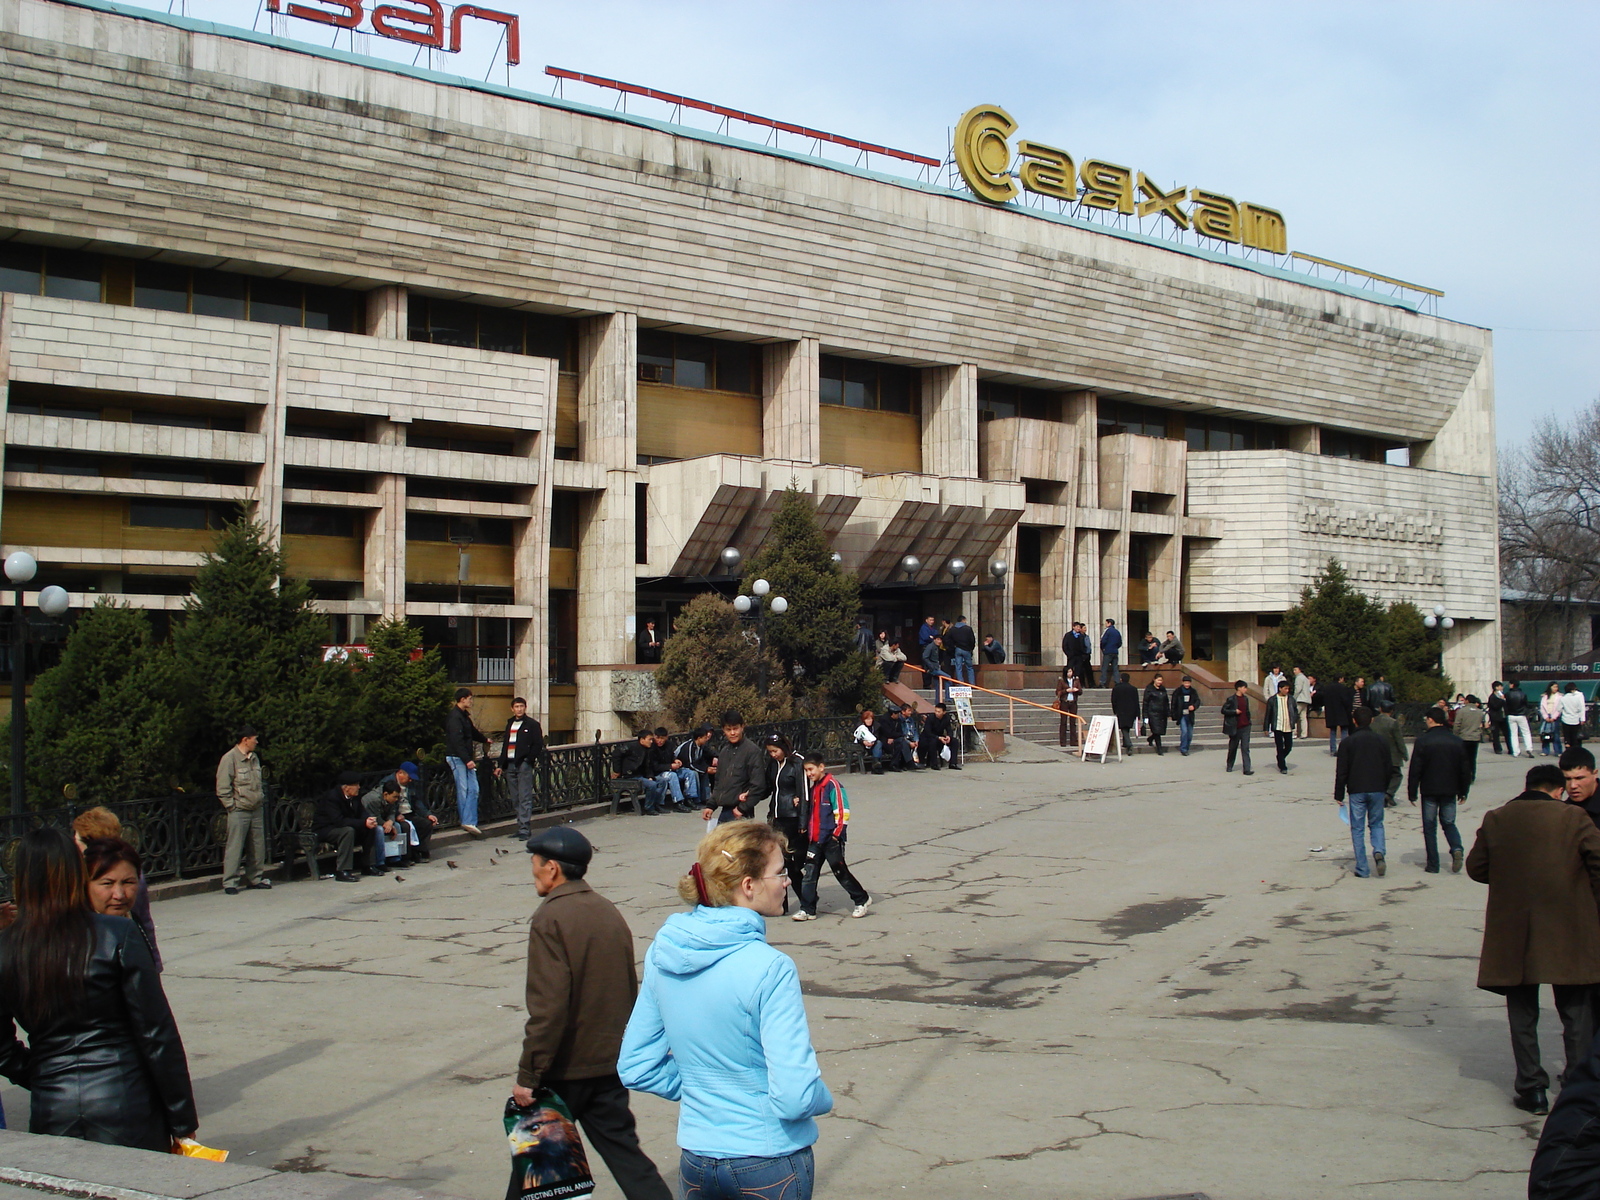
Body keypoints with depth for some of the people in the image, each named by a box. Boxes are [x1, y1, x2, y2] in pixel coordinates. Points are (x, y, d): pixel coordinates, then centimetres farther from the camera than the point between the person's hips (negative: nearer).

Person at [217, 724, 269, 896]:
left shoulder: (254, 758, 13)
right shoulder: (230, 759, -10)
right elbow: (222, 788, -12)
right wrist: (232, 806, -13)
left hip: (256, 810, 7)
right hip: (239, 811, -7)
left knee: (258, 848, 10)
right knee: (234, 848, -5)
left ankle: (254, 878, 21)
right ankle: (230, 882, 0)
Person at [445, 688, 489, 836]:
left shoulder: (464, 715, 18)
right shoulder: (454, 717, -14)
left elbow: (472, 732, 37)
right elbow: (457, 741, -22)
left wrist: (484, 739, 55)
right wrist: (467, 760, -26)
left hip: (466, 758, 9)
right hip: (457, 757, -9)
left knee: (473, 789, 1)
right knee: (463, 790, -6)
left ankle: (468, 821, -2)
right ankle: (468, 821, -1)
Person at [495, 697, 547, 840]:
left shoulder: (532, 725, 1)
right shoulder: (510, 724, 20)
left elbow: (538, 745, -4)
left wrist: (529, 760, -14)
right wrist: (500, 765, 16)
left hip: (524, 765, -6)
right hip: (510, 765, 6)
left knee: (525, 798, -9)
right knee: (515, 799, 7)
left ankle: (525, 829, -10)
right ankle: (521, 827, 11)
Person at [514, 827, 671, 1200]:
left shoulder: (550, 919, -16)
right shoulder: (609, 912, 7)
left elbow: (548, 1006, -22)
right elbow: (630, 991, 14)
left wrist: (528, 1075, -17)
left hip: (564, 1070, -6)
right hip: (611, 1061, 6)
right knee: (623, 1150, 9)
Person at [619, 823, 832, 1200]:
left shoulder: (662, 953, -3)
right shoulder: (770, 968, -23)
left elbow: (635, 1069, 4)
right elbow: (795, 1098, -23)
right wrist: (823, 1099, -2)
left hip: (696, 1163, 5)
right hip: (769, 1161, -5)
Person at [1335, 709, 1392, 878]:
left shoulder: (1347, 742, -4)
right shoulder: (1380, 741, 4)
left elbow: (1341, 771, -4)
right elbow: (1388, 768, 10)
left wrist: (1339, 794, 3)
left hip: (1356, 790, -2)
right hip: (1377, 789, 2)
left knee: (1357, 828, 4)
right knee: (1377, 824, 16)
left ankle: (1362, 869, 1)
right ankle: (1379, 852, -12)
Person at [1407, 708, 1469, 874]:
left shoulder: (1423, 740, -10)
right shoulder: (1456, 741, 3)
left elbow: (1415, 769, -10)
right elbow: (1464, 769, 10)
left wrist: (1412, 792, -3)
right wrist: (1462, 791, 19)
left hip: (1429, 791, -3)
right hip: (1450, 791, 3)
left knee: (1430, 827, 5)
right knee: (1449, 823, 17)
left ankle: (1433, 865, 4)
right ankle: (1456, 849, -11)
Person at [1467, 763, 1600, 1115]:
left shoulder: (1495, 819, -1)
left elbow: (1476, 867, 5)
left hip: (1512, 934, 1)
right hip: (1568, 931, -1)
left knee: (1523, 1015, 12)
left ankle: (1532, 1089, 13)